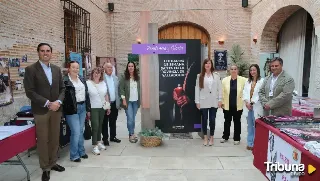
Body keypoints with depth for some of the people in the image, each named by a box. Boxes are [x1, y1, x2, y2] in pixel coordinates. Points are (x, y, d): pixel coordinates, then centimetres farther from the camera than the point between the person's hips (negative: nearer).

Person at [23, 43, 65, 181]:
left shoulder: (57, 69, 8)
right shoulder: (31, 69, -6)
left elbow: (62, 88, 10)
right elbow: (30, 92, -12)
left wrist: (58, 102, -8)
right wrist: (47, 103, -17)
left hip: (56, 109, 5)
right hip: (41, 111, -4)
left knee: (55, 138, 13)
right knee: (42, 140, 5)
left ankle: (53, 163, 29)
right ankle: (45, 167, 19)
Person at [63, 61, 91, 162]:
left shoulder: (82, 79, 12)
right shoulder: (64, 81, -9)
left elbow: (87, 94, 15)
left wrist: (88, 109, 13)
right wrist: (65, 110, -14)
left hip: (82, 107, 6)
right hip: (72, 109, -6)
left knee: (81, 131, 14)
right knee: (76, 132, -5)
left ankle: (81, 151, 27)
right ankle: (74, 155, 11)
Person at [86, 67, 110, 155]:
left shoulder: (103, 83, 9)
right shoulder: (88, 83, -7)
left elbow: (106, 95, 14)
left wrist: (108, 107, 12)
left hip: (102, 108, 5)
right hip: (93, 108, -5)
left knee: (100, 125, 12)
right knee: (95, 126, -7)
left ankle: (99, 142, 28)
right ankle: (94, 146, 2)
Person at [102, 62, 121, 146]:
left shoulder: (115, 78, 11)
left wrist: (118, 102, 8)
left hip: (114, 103, 5)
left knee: (113, 122, 15)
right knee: (105, 122, 8)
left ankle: (113, 136, 28)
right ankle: (105, 138, 18)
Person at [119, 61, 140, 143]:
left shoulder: (138, 77, 8)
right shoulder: (124, 77, -3)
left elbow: (140, 88, 11)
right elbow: (121, 88, -5)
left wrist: (141, 99, 6)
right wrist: (124, 99, -11)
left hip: (136, 101, 3)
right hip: (128, 101, -3)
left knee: (133, 118, 10)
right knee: (130, 118, -7)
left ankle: (132, 134, 20)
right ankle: (132, 134, 4)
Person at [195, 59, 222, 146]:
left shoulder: (216, 75, 4)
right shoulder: (200, 76, 2)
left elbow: (219, 88, 3)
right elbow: (197, 89, 0)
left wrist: (220, 100, -2)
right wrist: (197, 101, -4)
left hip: (214, 101, 0)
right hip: (204, 101, 0)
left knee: (212, 120, 6)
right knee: (204, 119, 8)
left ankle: (211, 137, 21)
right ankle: (205, 138, 22)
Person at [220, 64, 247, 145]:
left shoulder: (243, 80, -5)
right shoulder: (225, 80, 0)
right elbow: (222, 92, 2)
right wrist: (222, 102, 0)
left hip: (238, 106, -1)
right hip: (227, 105, 1)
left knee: (237, 122, 10)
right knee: (227, 121, 13)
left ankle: (237, 138, 23)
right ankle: (225, 137, 28)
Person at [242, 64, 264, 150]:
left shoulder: (261, 81, -7)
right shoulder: (248, 81, 14)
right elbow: (245, 92, 9)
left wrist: (252, 102, -13)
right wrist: (246, 102, -6)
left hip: (256, 107, -6)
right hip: (248, 106, 6)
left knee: (256, 126, -3)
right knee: (250, 126, 13)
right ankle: (250, 143, 21)